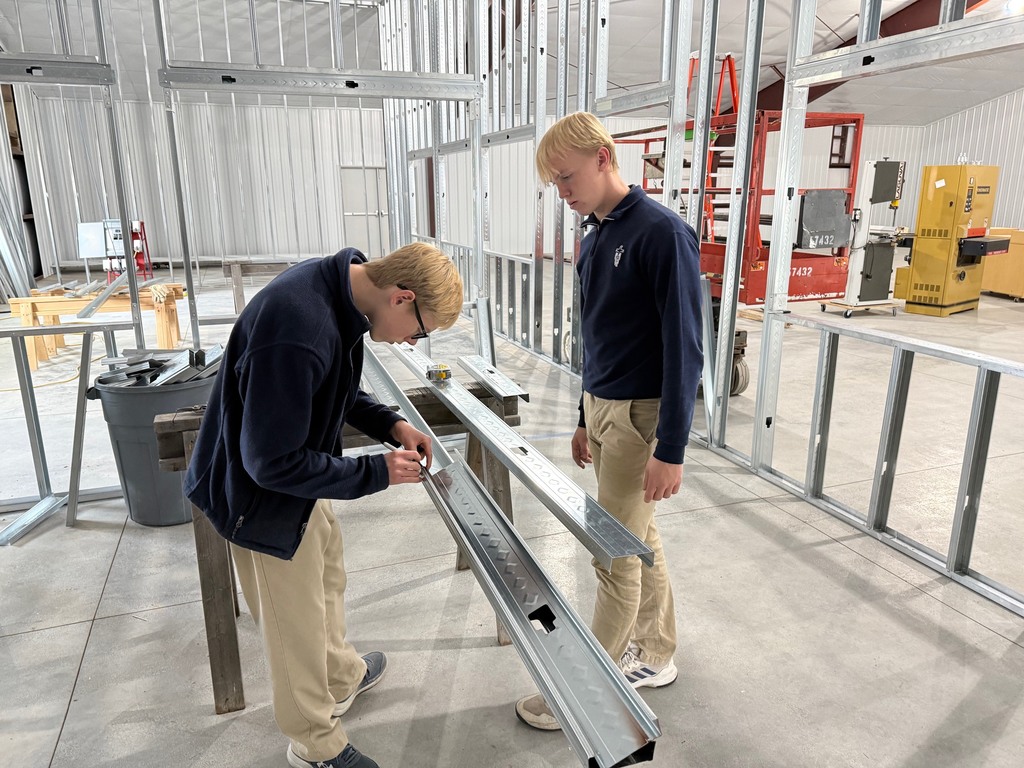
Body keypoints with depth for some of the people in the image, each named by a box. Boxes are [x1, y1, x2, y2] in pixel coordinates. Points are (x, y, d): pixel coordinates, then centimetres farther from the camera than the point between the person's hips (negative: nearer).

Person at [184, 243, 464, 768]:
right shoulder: (299, 333, -39)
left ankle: (343, 678, 52)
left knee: (326, 580, 27)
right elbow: (273, 463, -31)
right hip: (264, 496, -9)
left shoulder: (339, 286, -9)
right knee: (297, 622, 10)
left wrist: (391, 424, -5)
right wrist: (376, 473, -23)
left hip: (298, 475, 9)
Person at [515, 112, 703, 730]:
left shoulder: (663, 232, -17)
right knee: (640, 539, 19)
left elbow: (684, 349, -19)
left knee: (617, 557, 3)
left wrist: (671, 451, -19)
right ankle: (655, 656, 36)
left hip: (640, 418, -8)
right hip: (602, 409, 8)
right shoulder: (595, 237, 9)